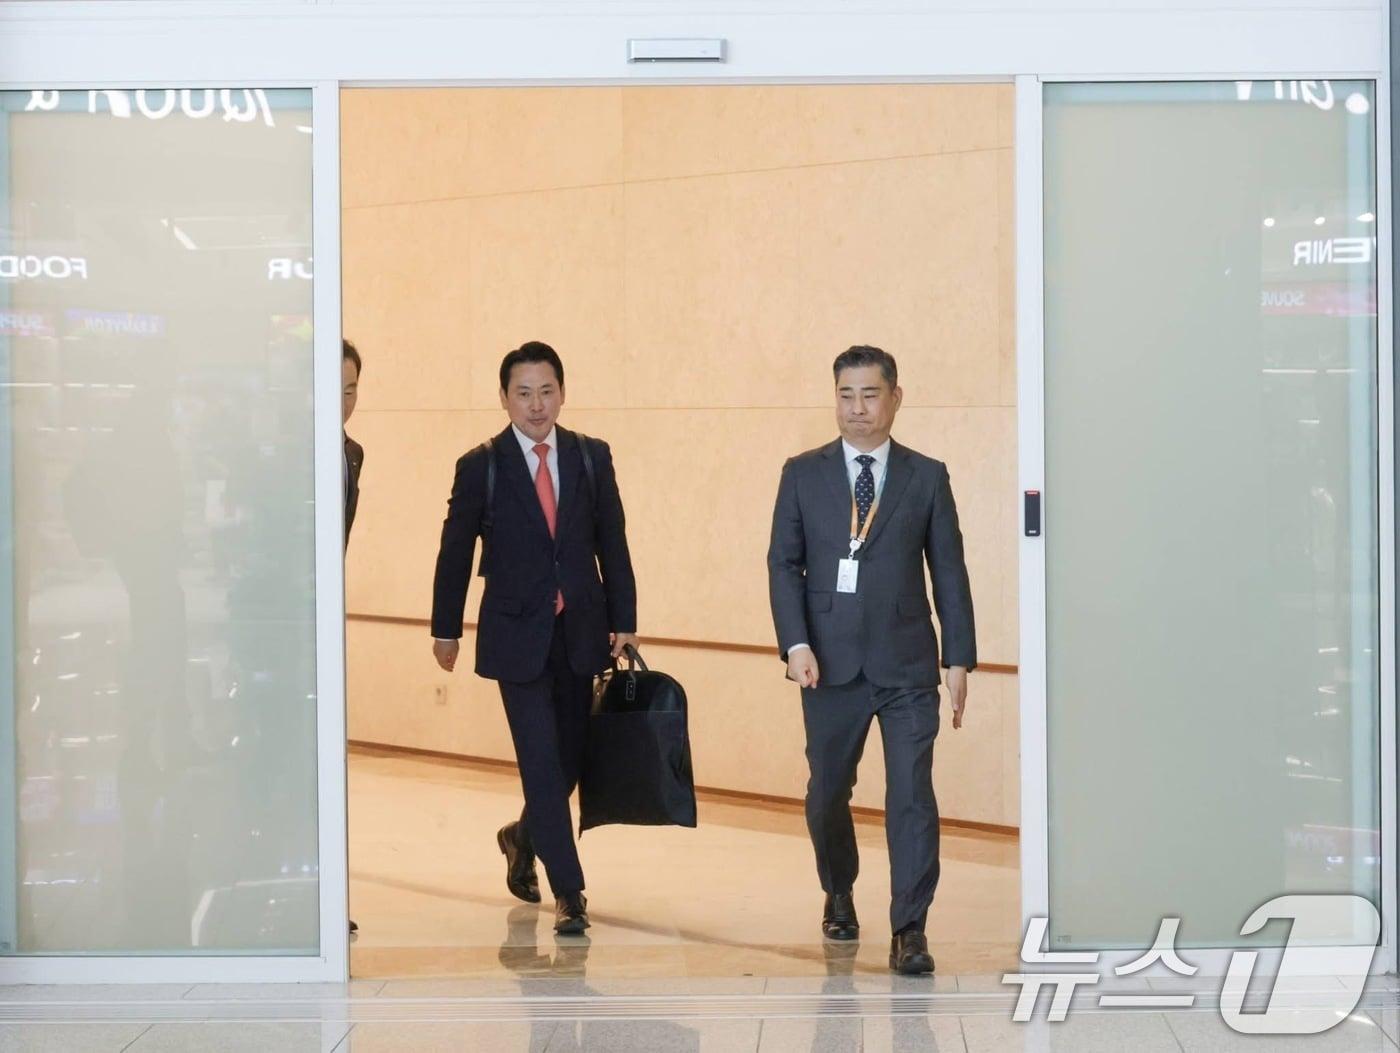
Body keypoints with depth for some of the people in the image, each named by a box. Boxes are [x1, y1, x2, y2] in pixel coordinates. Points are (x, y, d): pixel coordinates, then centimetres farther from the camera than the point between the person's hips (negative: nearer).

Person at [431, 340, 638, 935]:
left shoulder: (592, 457, 4)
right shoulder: (481, 466, -3)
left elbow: (611, 543, 6)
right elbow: (455, 552, 3)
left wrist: (624, 620, 2)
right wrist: (446, 629, 5)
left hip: (580, 632, 3)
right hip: (517, 634, -3)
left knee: (570, 757, 11)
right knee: (543, 764, -6)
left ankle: (524, 837, 40)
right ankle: (568, 893, 1)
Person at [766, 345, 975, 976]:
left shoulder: (927, 477, 5)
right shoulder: (803, 474, 5)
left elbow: (949, 571, 4)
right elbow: (784, 564, 2)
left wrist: (959, 658, 0)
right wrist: (796, 644, -11)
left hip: (906, 664, -1)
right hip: (831, 664, 1)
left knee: (912, 795, -8)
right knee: (827, 792, 13)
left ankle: (909, 931, -4)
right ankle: (838, 894, 39)